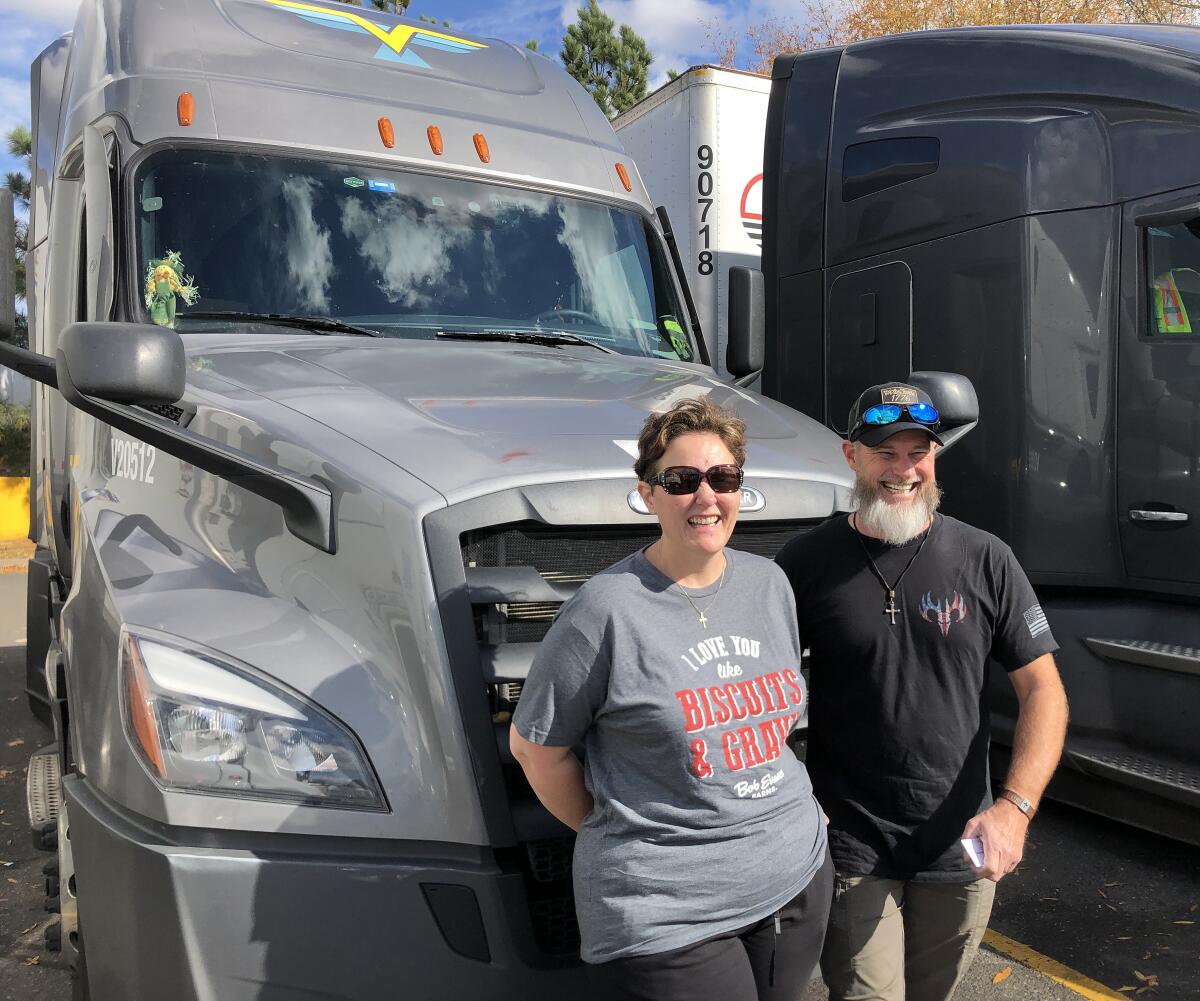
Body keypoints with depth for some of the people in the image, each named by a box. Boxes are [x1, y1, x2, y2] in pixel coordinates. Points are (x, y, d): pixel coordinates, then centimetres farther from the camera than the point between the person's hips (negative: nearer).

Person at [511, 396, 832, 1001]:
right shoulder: (607, 609, -15)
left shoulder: (769, 584, 4)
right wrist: (620, 835, -1)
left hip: (798, 875, 6)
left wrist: (785, 813, 11)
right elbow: (534, 748, -7)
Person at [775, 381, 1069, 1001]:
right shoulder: (807, 563, -7)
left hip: (960, 853, 3)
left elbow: (1043, 690, -2)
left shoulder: (985, 561, -3)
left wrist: (1015, 806, -15)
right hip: (850, 850, -2)